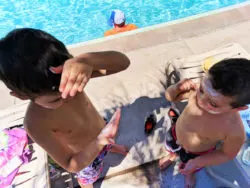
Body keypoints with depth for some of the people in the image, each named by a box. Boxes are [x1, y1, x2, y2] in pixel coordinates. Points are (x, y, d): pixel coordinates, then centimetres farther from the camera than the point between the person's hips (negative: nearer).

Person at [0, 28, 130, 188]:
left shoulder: (68, 79, -31)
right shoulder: (35, 124, -38)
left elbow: (123, 62, -38)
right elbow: (71, 166, -31)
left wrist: (86, 60, -58)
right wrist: (99, 142, -50)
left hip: (103, 131, 3)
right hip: (87, 156, -3)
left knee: (109, 143, 38)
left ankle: (112, 147, 75)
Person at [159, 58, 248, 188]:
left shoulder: (235, 131, -40)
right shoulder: (196, 91, -34)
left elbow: (227, 154, -19)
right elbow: (169, 96, -16)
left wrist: (197, 162, -24)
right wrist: (177, 87, -37)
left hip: (196, 154, -2)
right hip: (175, 134, 2)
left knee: (188, 170, 33)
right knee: (171, 149, 37)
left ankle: (189, 174, 70)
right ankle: (172, 156, 73)